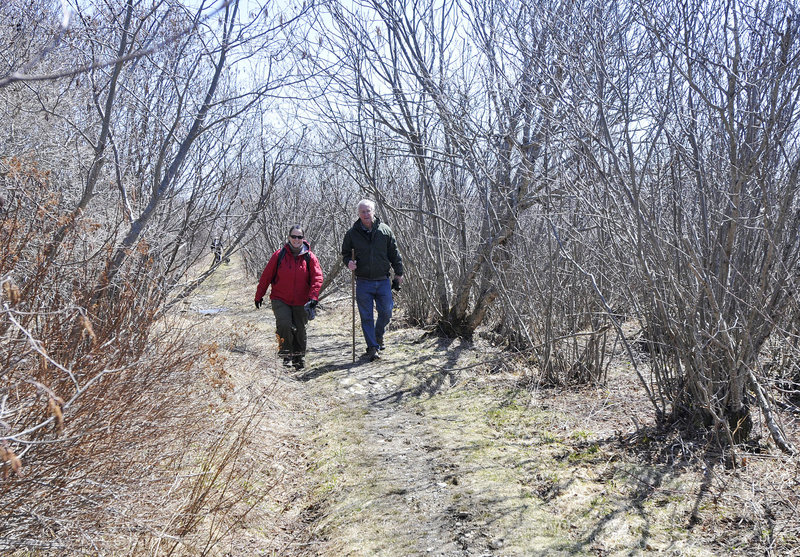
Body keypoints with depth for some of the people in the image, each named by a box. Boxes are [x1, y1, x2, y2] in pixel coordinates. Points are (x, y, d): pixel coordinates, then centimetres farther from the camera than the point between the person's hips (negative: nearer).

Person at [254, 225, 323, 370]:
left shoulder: (310, 257, 0)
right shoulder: (279, 255, -2)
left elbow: (317, 278, -6)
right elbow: (266, 276, 4)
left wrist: (313, 297, -20)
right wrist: (259, 296, 9)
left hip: (301, 303, 1)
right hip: (280, 300, -1)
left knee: (300, 330, 7)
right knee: (284, 324, -22)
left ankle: (299, 357, 27)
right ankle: (286, 354, -2)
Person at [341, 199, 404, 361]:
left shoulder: (385, 230, 2)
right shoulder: (352, 233, 0)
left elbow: (394, 254, 10)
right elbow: (345, 253, 13)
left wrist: (398, 273, 11)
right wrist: (348, 262, -9)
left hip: (383, 281, 1)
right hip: (363, 282, -1)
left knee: (386, 313, 3)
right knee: (366, 317, 1)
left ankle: (378, 335, 31)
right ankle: (372, 347, 9)